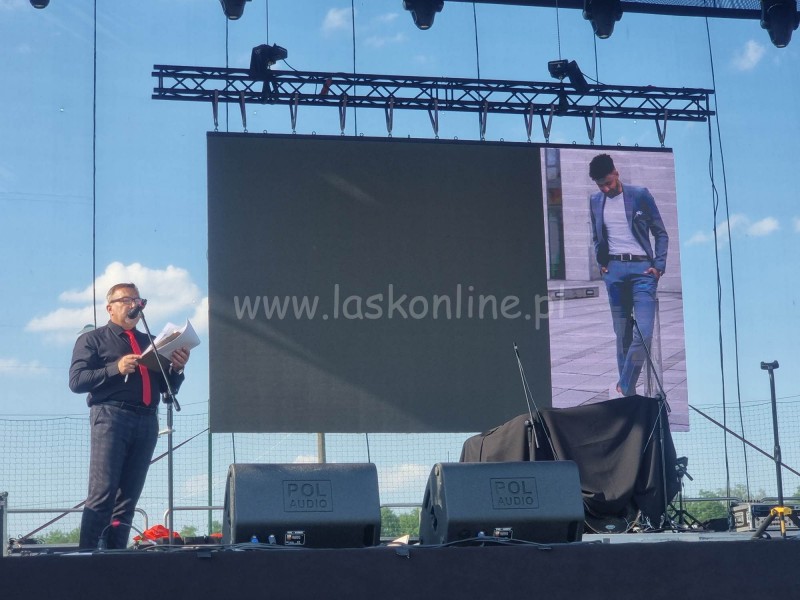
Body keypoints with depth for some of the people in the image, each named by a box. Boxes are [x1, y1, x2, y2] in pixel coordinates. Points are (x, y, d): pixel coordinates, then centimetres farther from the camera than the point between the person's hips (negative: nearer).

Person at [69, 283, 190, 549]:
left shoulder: (151, 343, 25)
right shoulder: (92, 340, 11)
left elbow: (167, 387, 21)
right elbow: (76, 381, -2)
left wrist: (176, 369, -1)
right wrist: (116, 369, -12)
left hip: (147, 421, 5)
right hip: (111, 416, -5)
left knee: (128, 497, 2)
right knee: (102, 494, -13)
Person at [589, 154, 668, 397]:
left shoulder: (640, 195, 0)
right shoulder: (596, 202, 11)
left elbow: (661, 233, 4)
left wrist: (659, 265, -5)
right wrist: (601, 263, 8)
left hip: (642, 268, -3)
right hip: (614, 270, 3)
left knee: (644, 333, -14)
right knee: (623, 334, 5)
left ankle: (625, 385, -1)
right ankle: (628, 393, 12)